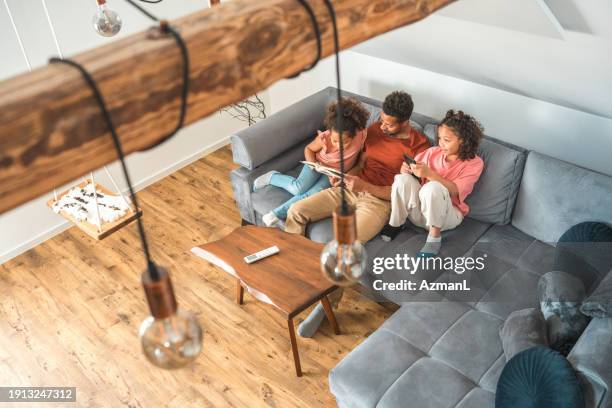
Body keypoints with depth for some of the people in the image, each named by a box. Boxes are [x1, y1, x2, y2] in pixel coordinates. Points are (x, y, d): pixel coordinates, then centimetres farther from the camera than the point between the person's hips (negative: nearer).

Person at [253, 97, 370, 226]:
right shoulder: (324, 138, -28)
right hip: (318, 164, -1)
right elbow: (309, 149, -6)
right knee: (298, 189, -22)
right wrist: (312, 163, -23)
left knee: (312, 195, -23)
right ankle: (272, 177, 5)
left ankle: (277, 214, -18)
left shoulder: (362, 135, -29)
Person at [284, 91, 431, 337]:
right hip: (350, 189, 7)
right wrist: (345, 176, -6)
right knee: (296, 211, -11)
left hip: (379, 201, -6)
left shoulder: (419, 146, -8)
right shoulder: (374, 130, 11)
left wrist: (366, 186, -23)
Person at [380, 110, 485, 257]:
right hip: (418, 210, 4)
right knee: (403, 179, -25)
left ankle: (434, 236, -22)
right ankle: (395, 223, -11)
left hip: (447, 215, -3)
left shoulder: (474, 163, -6)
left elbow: (454, 191, -20)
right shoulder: (433, 152, 6)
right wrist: (406, 168, -16)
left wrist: (429, 173, -31)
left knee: (433, 187, -36)